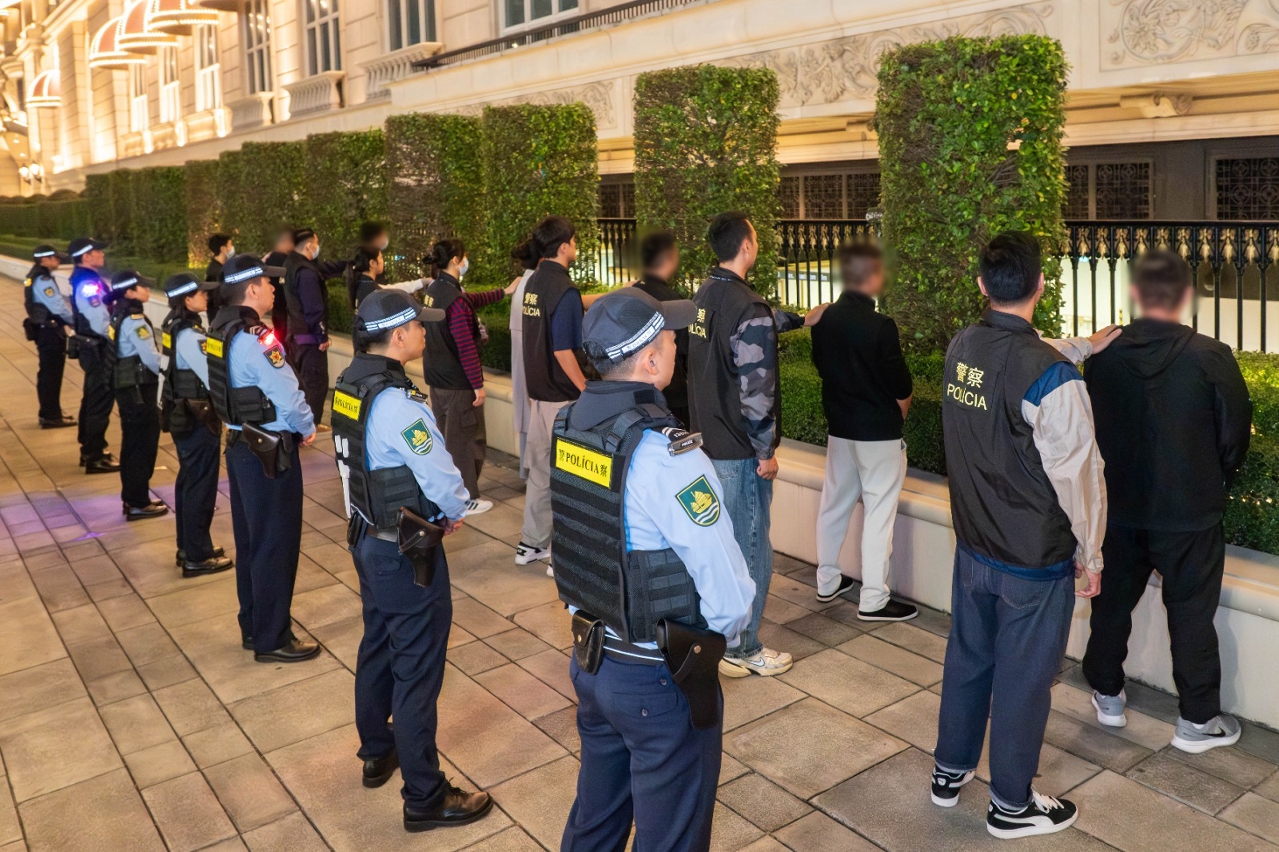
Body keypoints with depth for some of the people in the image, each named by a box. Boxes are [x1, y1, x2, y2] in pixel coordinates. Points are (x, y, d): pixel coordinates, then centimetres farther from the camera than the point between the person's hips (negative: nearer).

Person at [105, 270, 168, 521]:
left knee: (133, 442, 16)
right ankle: (138, 503, 5)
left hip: (126, 385, 9)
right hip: (139, 388, -9)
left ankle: (131, 497, 25)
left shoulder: (119, 315, 10)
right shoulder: (134, 319, -18)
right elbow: (151, 357, -20)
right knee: (143, 443, -1)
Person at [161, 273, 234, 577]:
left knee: (188, 480, 19)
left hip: (182, 414, 10)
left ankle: (187, 547, 32)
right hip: (198, 419, -10)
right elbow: (214, 378, -26)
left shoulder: (174, 326, 6)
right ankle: (197, 558, 10)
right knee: (201, 486, 1)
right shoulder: (189, 335, -23)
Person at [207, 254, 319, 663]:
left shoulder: (222, 331, 6)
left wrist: (294, 424, 10)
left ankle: (253, 626, 32)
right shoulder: (257, 339, -22)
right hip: (270, 452, -9)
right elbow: (288, 397, -22)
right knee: (275, 545, 2)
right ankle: (271, 639, 13)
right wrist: (307, 428, -3)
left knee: (249, 541, 19)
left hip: (241, 444, 9)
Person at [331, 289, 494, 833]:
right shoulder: (396, 402, -27)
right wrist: (452, 512, -2)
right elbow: (442, 481, -24)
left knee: (377, 648, 23)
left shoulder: (350, 385, 1)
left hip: (368, 537, 9)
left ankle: (377, 753, 42)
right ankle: (425, 798, 14)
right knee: (417, 671, 2)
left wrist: (434, 507, 7)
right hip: (406, 552, -9)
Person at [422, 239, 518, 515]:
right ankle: (466, 498, 13)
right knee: (465, 440, 3)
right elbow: (466, 347, -24)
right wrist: (478, 384, -18)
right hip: (458, 382, -9)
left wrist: (504, 292, 28)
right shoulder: (454, 298, -23)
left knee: (445, 437, 20)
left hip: (437, 379, 9)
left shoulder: (434, 290, 5)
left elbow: (470, 302, 20)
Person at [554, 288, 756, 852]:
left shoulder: (569, 425, -4)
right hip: (661, 679, -7)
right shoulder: (665, 454, -27)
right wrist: (718, 636, -3)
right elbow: (731, 595, -23)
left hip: (590, 659, 7)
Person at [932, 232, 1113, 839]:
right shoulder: (1052, 376, -25)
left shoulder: (960, 349, -4)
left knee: (968, 658, 21)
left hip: (973, 548, 6)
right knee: (1024, 679, 10)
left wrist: (1085, 348, 25)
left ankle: (950, 771, 38)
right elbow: (1078, 474, -19)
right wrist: (1090, 554, -5)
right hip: (1035, 561, -6)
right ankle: (1011, 806, 28)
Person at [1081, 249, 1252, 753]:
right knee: (1191, 615, 10)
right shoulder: (1212, 358, -16)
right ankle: (1197, 721, 22)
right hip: (1189, 515, -2)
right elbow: (1235, 435, -6)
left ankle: (1108, 696, 33)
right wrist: (1212, 486, 12)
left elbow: (1088, 429, 1)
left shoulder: (1102, 356, -9)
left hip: (1118, 509, 2)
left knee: (1112, 603, 18)